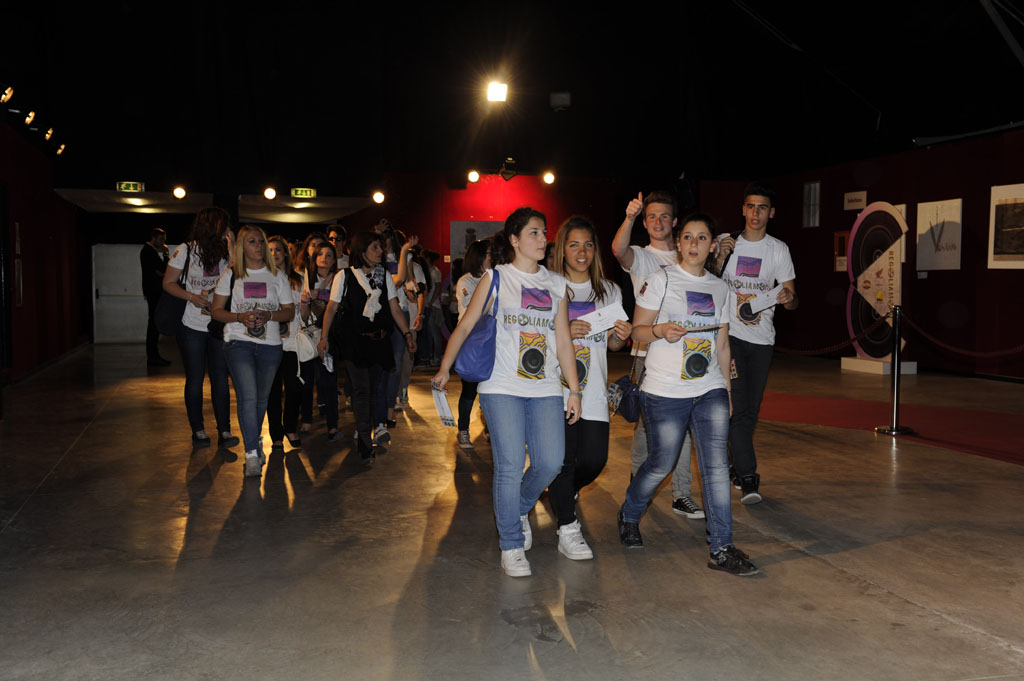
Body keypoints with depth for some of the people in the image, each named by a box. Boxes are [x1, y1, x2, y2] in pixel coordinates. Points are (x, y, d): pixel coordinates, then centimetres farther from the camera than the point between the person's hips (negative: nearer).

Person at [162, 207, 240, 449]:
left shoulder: (223, 252, 6)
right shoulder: (186, 250, -2)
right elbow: (168, 283, -1)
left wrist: (231, 248, -12)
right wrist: (192, 297, -15)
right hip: (193, 327, -2)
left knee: (220, 377, 0)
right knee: (195, 379, 6)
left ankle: (224, 431, 2)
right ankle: (198, 430, 16)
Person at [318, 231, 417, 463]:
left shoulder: (384, 276, 10)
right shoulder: (344, 276, 0)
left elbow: (395, 309, 8)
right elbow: (332, 308, 2)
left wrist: (408, 333, -1)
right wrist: (325, 337, -3)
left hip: (378, 340, 4)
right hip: (353, 340, -4)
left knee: (372, 391, 7)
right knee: (361, 389, -11)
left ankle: (364, 437, 23)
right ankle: (365, 446, -8)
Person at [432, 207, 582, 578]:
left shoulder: (556, 284, 15)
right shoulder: (495, 278, 4)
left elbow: (564, 342, 16)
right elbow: (465, 326, 1)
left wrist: (574, 390, 12)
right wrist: (445, 368, -9)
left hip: (546, 388, 4)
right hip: (502, 387, -4)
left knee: (551, 462, -6)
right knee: (510, 466, -6)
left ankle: (519, 509, 26)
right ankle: (511, 546, 10)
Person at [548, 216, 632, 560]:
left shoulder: (609, 290, 13)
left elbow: (612, 344, 17)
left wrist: (621, 335, -6)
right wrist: (564, 332, -17)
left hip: (593, 388, 4)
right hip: (558, 387, -3)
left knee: (595, 459, 0)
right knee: (564, 456, -7)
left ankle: (561, 493, 32)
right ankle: (567, 528, 8)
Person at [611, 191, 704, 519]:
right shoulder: (640, 256, 4)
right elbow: (618, 249, -22)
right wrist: (629, 217, -36)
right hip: (649, 350, -3)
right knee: (646, 420, 0)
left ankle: (682, 495, 6)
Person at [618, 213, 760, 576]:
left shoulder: (720, 288, 13)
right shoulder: (661, 280, 0)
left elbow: (722, 345, 18)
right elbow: (637, 330, -2)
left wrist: (727, 391, 16)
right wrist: (660, 331, -23)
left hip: (710, 390, 4)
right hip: (665, 392, -4)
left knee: (716, 465, -5)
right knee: (661, 464, 4)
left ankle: (721, 549, 1)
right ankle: (628, 516, 32)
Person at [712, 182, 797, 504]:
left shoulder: (778, 249, 8)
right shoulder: (726, 243, 6)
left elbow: (792, 299, 6)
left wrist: (788, 298, -18)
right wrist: (720, 258, -12)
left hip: (762, 338, 2)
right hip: (728, 334, -2)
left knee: (751, 410, 7)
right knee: (738, 407, -12)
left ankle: (734, 465, 25)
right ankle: (747, 478, -11)